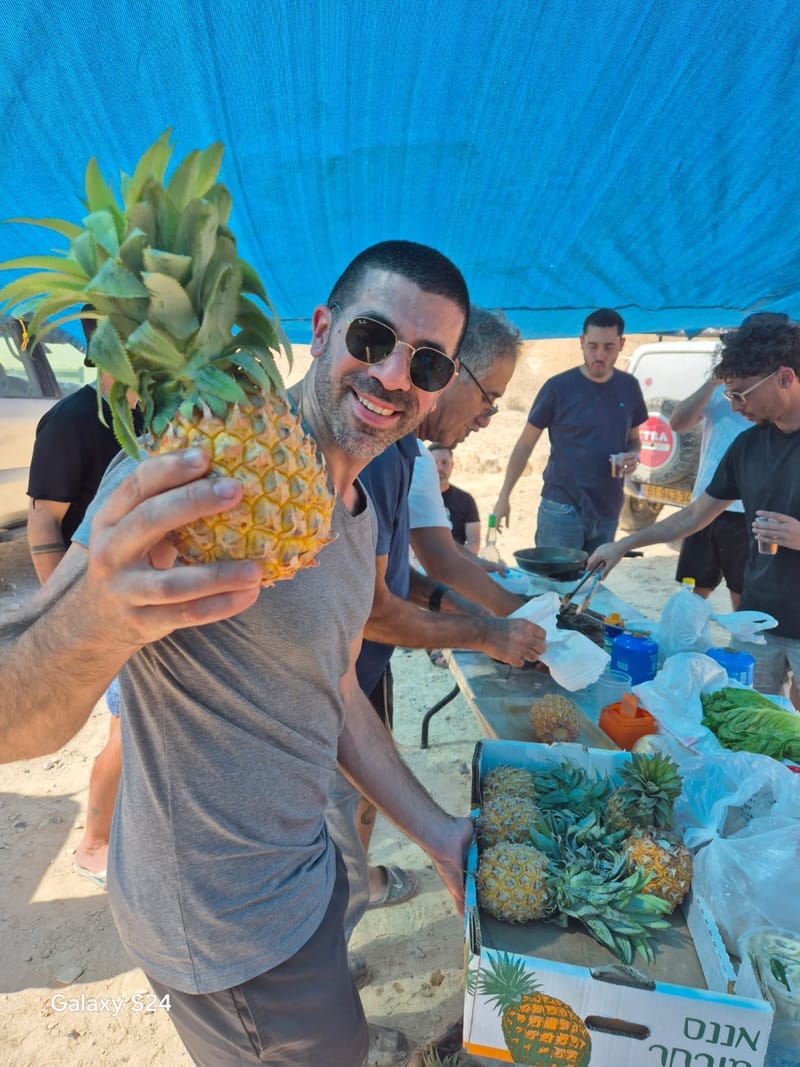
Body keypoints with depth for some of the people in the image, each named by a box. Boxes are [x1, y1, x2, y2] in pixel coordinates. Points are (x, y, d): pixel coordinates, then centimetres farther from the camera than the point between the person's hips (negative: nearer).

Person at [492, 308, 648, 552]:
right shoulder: (558, 387, -8)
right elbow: (525, 444, -3)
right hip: (561, 509, -4)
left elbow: (633, 439, 17)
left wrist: (633, 456, -7)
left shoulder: (629, 387, 5)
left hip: (608, 512, 5)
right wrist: (504, 496, -6)